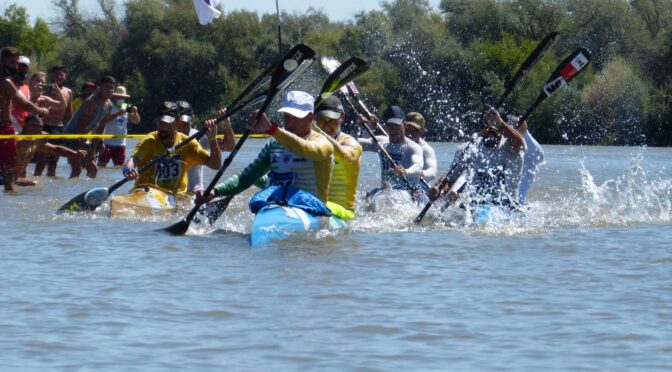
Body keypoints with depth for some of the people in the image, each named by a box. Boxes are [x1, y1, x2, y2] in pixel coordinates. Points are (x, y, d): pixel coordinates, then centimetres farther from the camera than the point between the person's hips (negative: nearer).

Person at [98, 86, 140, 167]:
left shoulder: (127, 108, 7)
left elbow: (136, 121, 6)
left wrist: (135, 112, -14)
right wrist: (117, 114, -28)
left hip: (121, 143, 4)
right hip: (107, 143, -4)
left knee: (119, 166, 6)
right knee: (101, 165, -1)